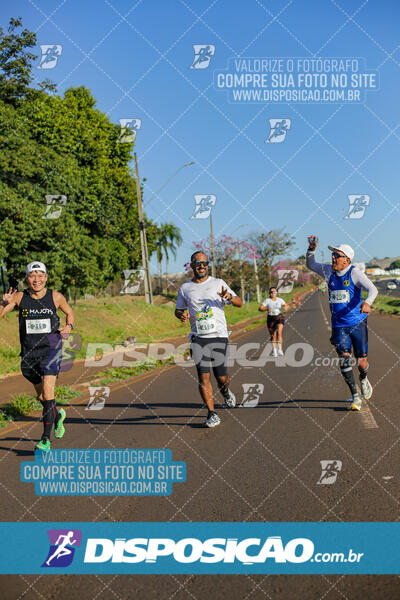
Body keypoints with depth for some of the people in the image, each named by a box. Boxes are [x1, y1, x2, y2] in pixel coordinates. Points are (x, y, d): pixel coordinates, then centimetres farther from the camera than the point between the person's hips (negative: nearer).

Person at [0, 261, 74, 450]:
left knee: (47, 393, -15)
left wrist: (69, 326, -3)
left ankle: (46, 439, -11)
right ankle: (58, 415, 46)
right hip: (28, 352, 3)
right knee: (40, 395, 15)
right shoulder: (19, 297, -3)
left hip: (50, 349, -2)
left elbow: (69, 312, 15)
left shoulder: (56, 297, -3)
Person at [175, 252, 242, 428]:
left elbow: (239, 303, 5)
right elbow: (178, 309, 20)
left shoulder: (218, 283, 6)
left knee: (221, 378, 1)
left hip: (219, 335, -1)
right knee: (203, 376, -9)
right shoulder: (185, 288, 10)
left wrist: (229, 297, -18)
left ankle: (225, 391, 36)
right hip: (198, 337, 1)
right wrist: (181, 315, -4)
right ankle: (212, 414, -2)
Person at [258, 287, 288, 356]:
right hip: (271, 319, 0)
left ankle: (280, 349, -24)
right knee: (273, 336, 6)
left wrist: (285, 307, -14)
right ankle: (274, 350, 26)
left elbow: (286, 306, 10)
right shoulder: (267, 300, -4)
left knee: (279, 332, -21)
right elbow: (260, 308, -10)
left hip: (279, 318, 0)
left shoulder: (280, 300, 2)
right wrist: (266, 309, -29)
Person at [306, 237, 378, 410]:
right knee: (344, 359, -13)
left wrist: (367, 302, -43)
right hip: (339, 326, 3)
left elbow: (372, 289, -21)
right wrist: (311, 249, 3)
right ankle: (355, 397, -8)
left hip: (358, 323, -3)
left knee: (362, 362, 5)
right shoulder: (328, 270, 5)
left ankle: (363, 380, 41)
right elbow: (310, 265, 21)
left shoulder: (355, 273, -11)